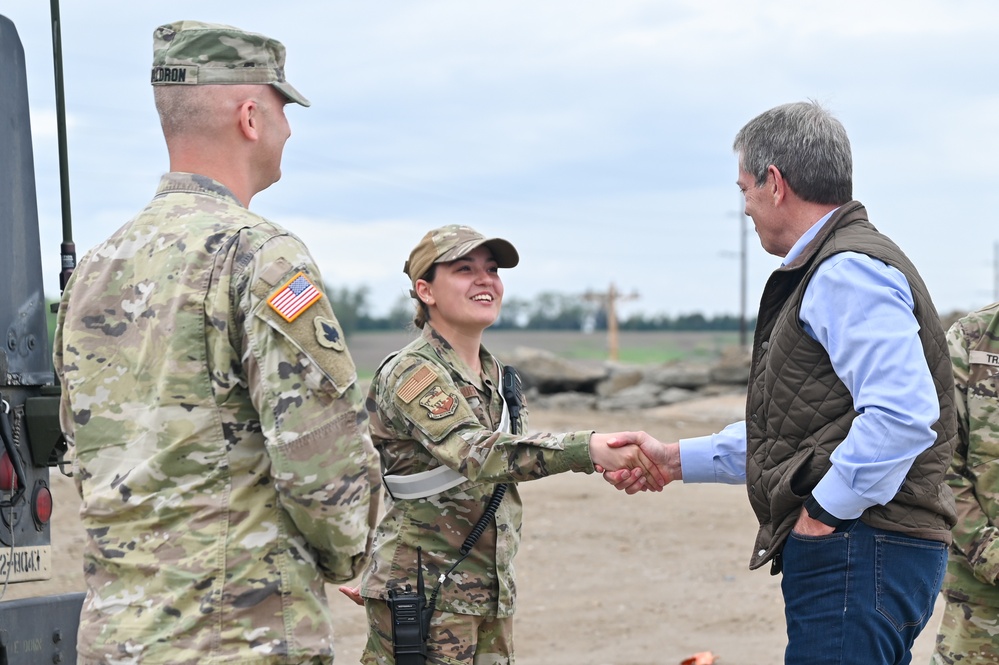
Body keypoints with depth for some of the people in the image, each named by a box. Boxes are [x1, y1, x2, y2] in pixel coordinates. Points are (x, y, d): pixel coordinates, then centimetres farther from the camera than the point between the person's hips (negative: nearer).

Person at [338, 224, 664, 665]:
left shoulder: (497, 377, 12)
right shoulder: (412, 374, -14)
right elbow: (477, 453, -30)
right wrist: (588, 449, -42)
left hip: (491, 592, 8)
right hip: (424, 595, -8)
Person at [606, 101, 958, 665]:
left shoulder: (849, 271, -13)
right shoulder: (829, 271, 22)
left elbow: (903, 413, -27)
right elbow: (792, 431, 28)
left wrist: (826, 511, -18)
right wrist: (679, 460, 26)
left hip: (857, 553, -11)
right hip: (845, 552, 11)